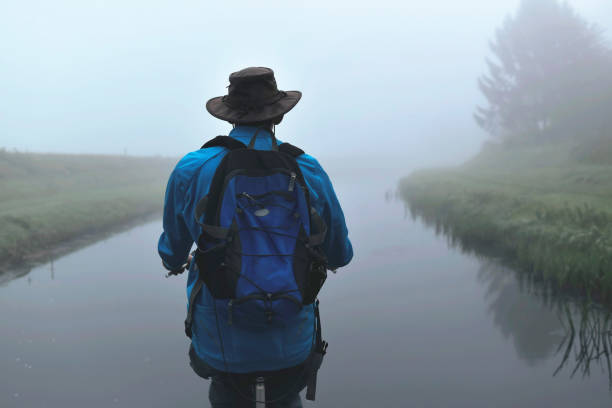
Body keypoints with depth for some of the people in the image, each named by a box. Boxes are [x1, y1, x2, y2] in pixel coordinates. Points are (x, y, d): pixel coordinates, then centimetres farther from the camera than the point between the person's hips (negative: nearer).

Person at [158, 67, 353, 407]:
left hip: (221, 342, 0)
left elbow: (174, 251, 5)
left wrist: (176, 262, 30)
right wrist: (328, 258, 27)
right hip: (291, 345, 1)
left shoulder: (190, 171, -8)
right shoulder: (308, 171, -7)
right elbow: (340, 254, 3)